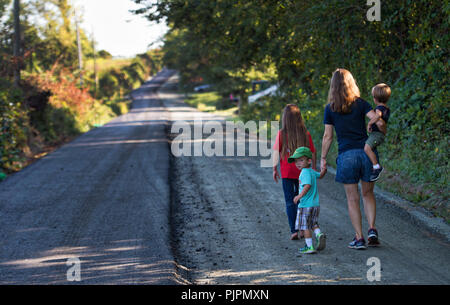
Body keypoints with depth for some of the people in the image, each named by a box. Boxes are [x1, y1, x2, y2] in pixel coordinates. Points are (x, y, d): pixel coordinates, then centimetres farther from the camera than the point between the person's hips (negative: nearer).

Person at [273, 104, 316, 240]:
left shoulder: (281, 134, -9)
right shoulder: (306, 134, -4)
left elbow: (276, 152, -10)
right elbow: (313, 153, -1)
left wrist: (275, 169, -2)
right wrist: (313, 169, 10)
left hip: (287, 172, -2)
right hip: (303, 172, 2)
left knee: (290, 202, 4)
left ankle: (294, 230, -3)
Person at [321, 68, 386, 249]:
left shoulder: (330, 108, 1)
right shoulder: (360, 104, 3)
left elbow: (327, 136, 2)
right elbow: (379, 122, -8)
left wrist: (323, 158, 12)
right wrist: (383, 134, 14)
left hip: (346, 155, -2)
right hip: (366, 152, 2)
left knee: (352, 199, 6)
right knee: (368, 194, 17)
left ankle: (359, 238, 4)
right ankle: (372, 229, 1)